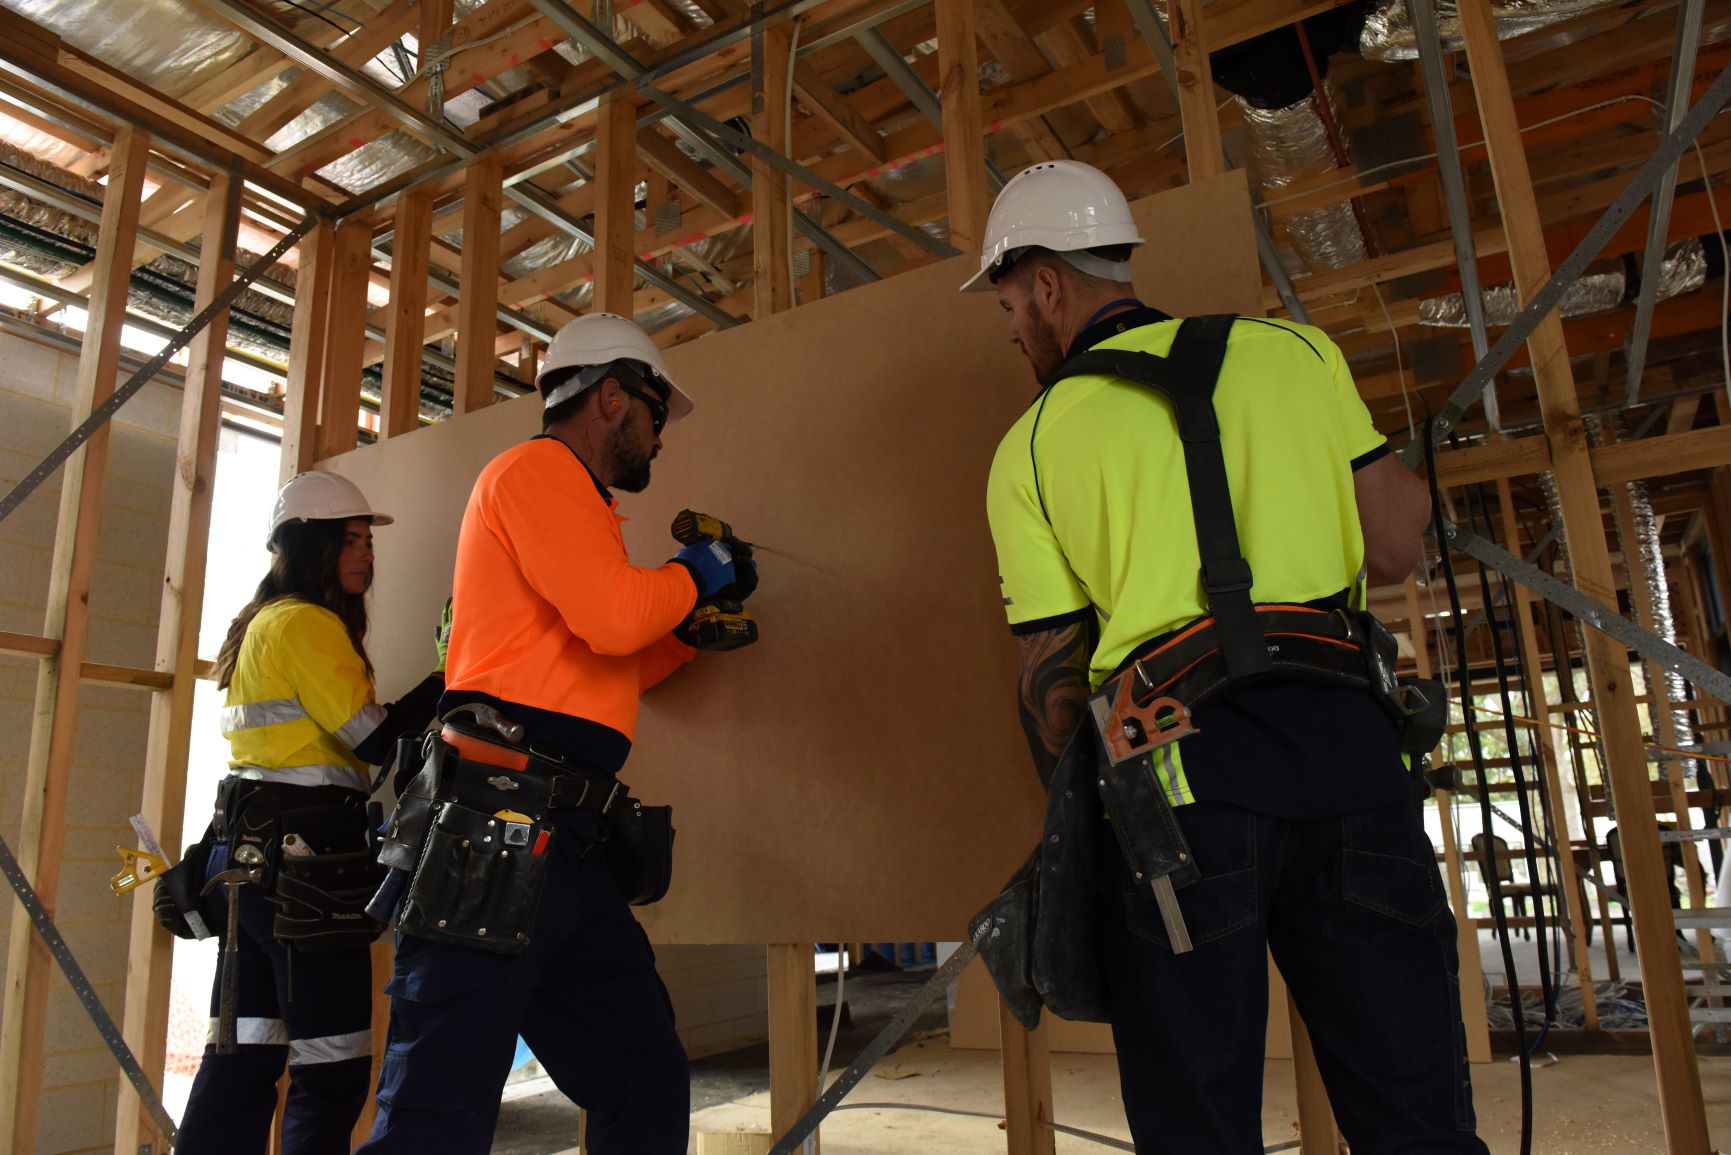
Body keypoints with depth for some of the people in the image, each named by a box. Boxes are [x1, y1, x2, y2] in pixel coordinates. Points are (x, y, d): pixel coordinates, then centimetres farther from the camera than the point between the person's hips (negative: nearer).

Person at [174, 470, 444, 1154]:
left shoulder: (264, 623, 19)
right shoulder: (308, 622, -10)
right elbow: (373, 737, -16)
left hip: (252, 853, 10)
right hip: (302, 856, -10)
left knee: (244, 1057, 13)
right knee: (333, 1070, -4)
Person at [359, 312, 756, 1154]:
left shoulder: (570, 497, 26)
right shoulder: (536, 468, -3)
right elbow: (612, 614, -19)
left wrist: (695, 626, 22)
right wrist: (694, 572, 0)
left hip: (560, 848, 10)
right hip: (496, 830, -10)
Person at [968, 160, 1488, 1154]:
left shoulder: (1031, 444, 8)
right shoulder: (1291, 350, 13)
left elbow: (1054, 676, 7)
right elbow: (1395, 551, 11)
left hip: (1176, 764, -2)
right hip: (1346, 735, 3)